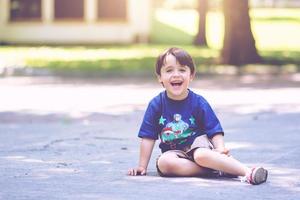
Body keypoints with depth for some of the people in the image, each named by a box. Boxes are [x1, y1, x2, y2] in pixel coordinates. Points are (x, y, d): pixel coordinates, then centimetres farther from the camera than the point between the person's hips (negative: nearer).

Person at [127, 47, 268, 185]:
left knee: (201, 155, -38)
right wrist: (142, 166, 0)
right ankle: (214, 168, -32)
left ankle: (247, 171, -46)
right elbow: (148, 137, 1)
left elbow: (215, 131, -4)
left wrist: (220, 150, -24)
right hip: (174, 152, 2)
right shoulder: (156, 105, -2)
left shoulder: (198, 103, -4)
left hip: (198, 144, -2)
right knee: (163, 163, -33)